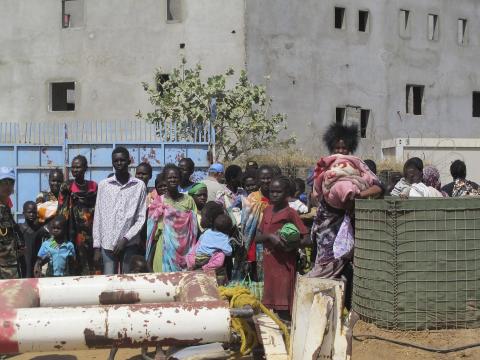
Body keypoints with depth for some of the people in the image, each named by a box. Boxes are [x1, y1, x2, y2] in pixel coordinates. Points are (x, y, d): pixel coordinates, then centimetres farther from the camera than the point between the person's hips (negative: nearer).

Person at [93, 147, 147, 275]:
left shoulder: (139, 185, 1)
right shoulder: (103, 185, 4)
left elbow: (141, 218, 1)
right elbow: (98, 217, 5)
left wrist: (126, 239, -9)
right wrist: (97, 246, 2)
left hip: (130, 244, 0)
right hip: (108, 244, 0)